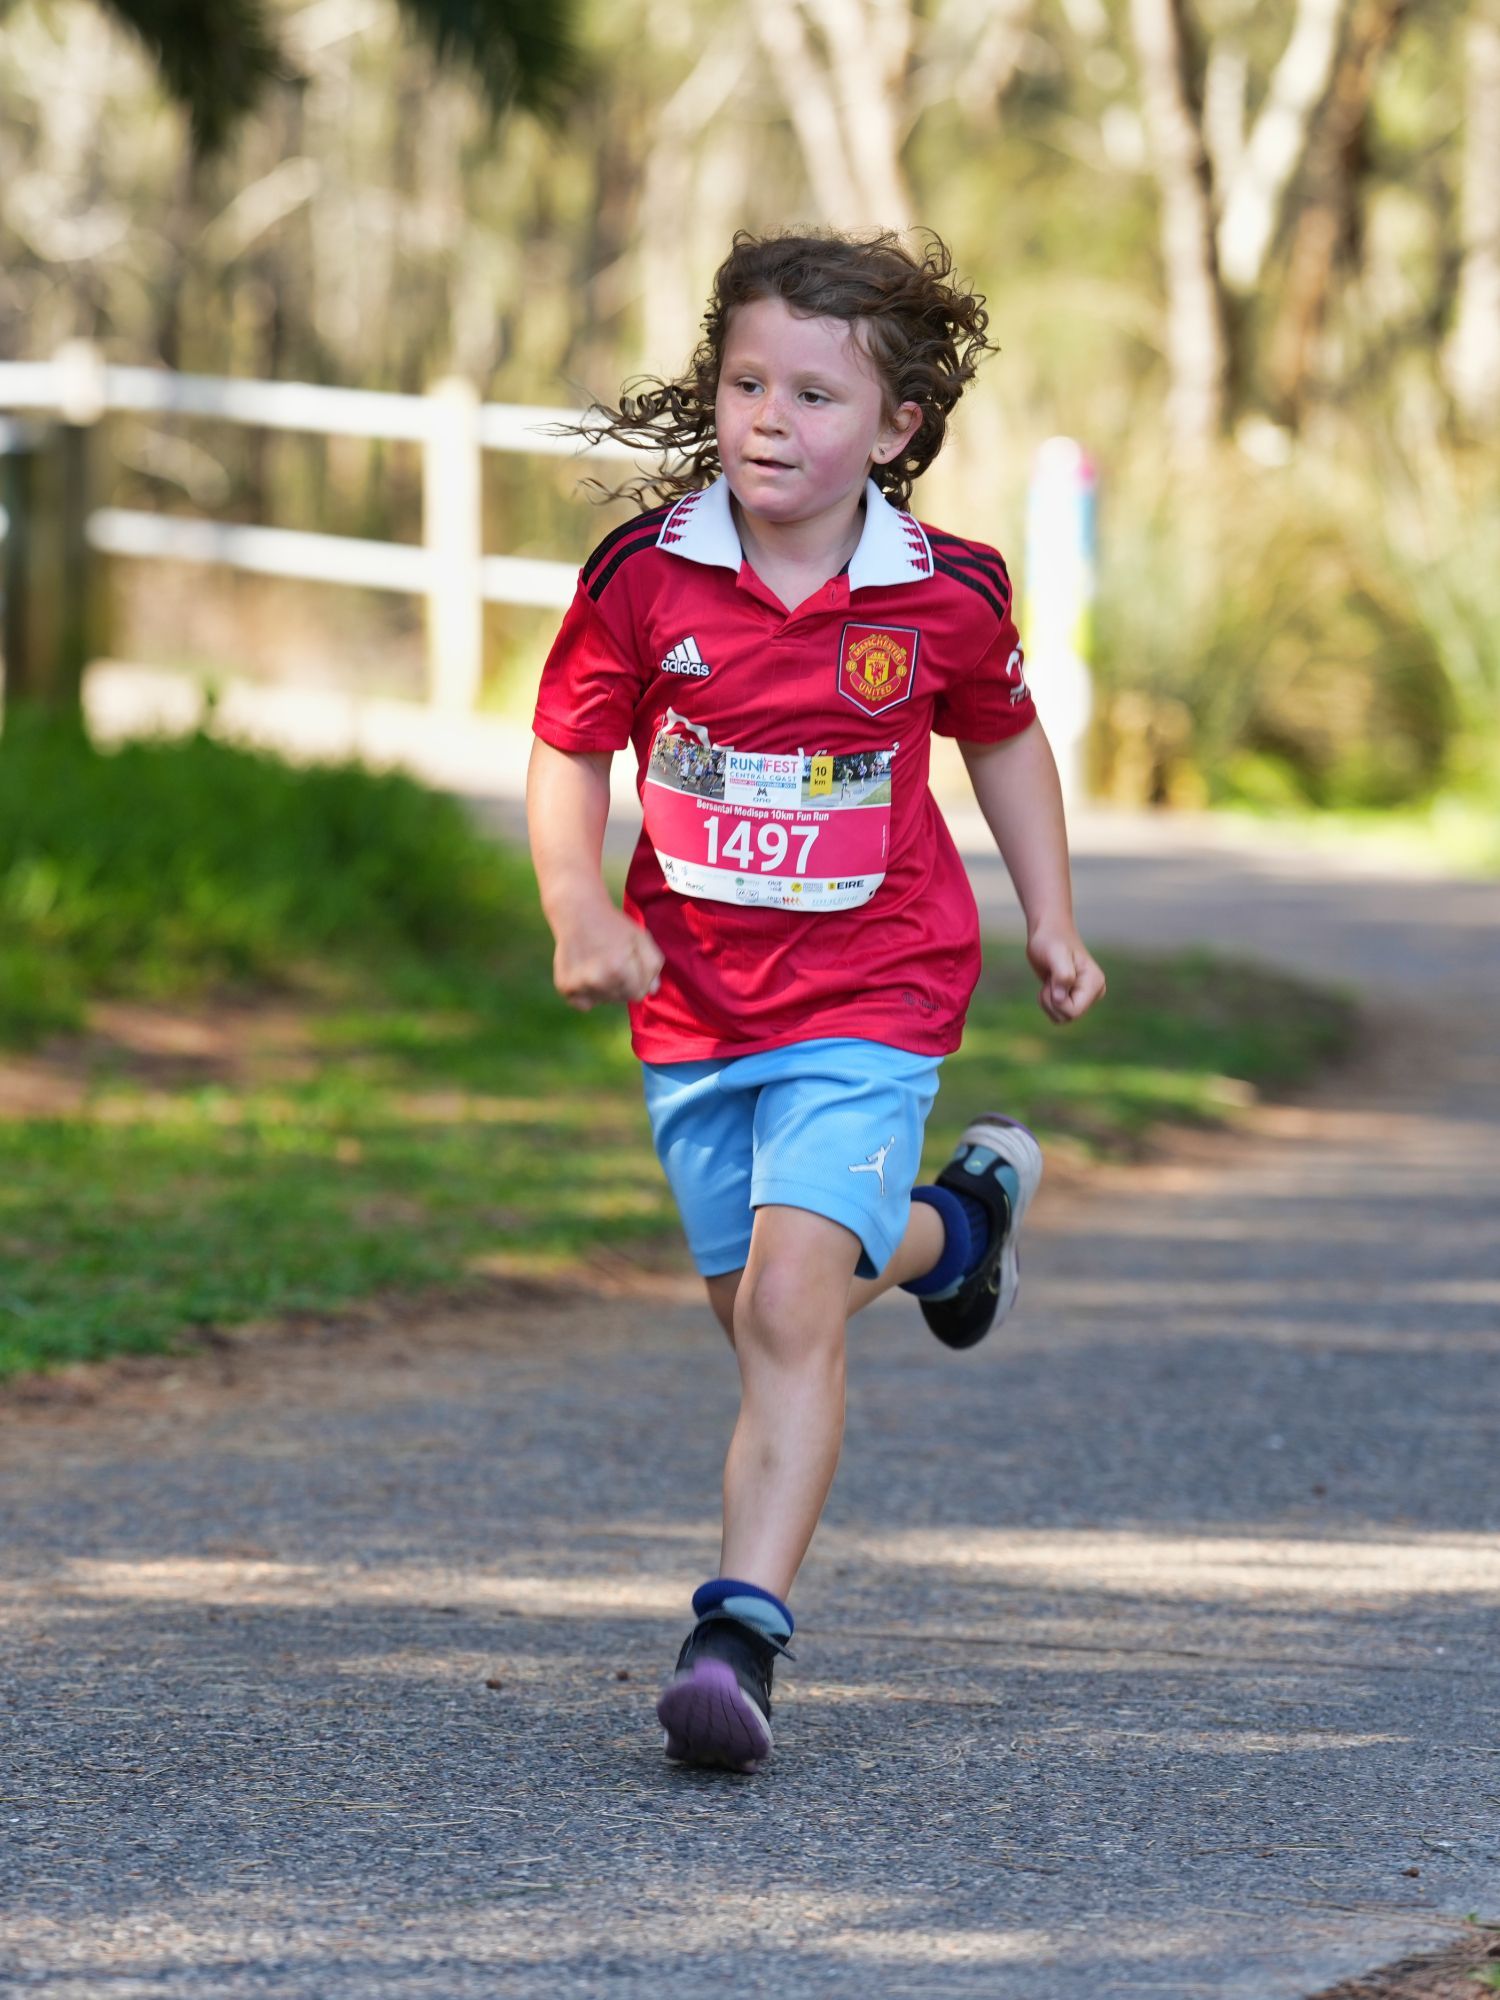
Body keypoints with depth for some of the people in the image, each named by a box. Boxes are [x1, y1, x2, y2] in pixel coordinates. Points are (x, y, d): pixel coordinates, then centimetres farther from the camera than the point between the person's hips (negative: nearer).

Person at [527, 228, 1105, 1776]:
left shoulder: (942, 597, -9)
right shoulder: (645, 575, -10)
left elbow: (1003, 735, 11)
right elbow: (567, 750, 1)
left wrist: (1051, 920, 11)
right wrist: (578, 911, -15)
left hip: (867, 1005, -3)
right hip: (692, 1004, 3)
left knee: (788, 1301, -20)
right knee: (753, 1305, 19)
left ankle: (741, 1632, -20)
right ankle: (956, 1226, 50)